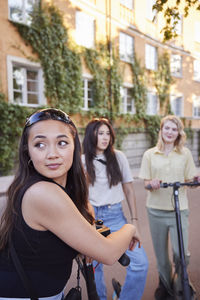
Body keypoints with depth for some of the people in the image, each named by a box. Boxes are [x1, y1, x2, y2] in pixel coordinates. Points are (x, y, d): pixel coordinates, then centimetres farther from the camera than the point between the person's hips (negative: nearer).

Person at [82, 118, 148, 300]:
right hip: (91, 216, 0)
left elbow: (129, 189, 4)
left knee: (140, 262, -9)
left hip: (115, 215, 0)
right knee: (94, 265, 9)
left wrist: (134, 220, 1)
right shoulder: (82, 160, 2)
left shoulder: (119, 157, 2)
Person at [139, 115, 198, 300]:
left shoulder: (185, 153, 4)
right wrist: (151, 184, -18)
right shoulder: (150, 154, 3)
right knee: (161, 252, 11)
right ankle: (165, 284, 38)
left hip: (179, 209, 0)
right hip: (156, 209, 1)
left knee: (181, 252, -6)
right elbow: (146, 183, 4)